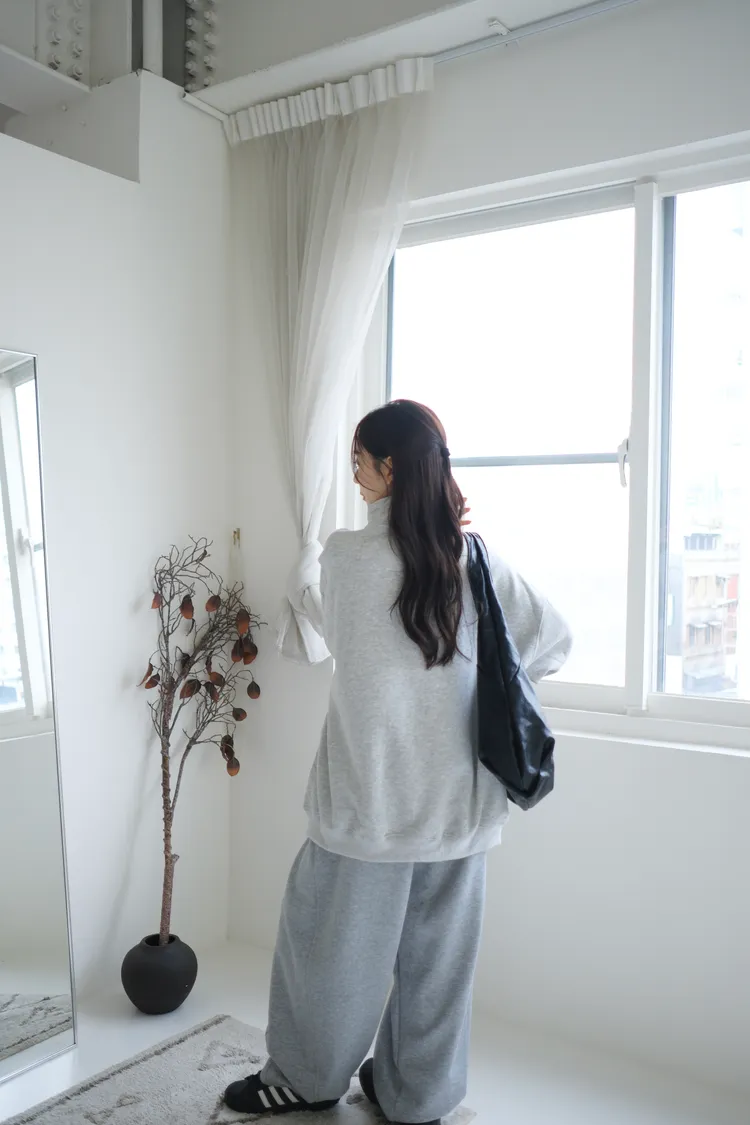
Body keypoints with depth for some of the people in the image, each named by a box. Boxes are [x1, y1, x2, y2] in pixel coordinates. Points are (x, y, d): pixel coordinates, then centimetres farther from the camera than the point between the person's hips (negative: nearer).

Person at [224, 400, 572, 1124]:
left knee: (330, 941, 18)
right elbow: (553, 644, 2)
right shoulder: (476, 562, -6)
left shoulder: (344, 556, -14)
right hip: (456, 800, 3)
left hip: (368, 798, -3)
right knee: (435, 954, 18)